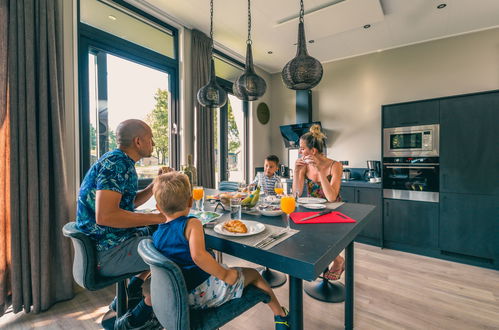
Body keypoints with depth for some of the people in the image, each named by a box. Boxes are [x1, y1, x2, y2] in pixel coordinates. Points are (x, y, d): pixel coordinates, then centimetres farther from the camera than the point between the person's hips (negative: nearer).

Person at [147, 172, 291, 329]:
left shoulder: (156, 235, -1)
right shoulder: (191, 224, -21)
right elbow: (198, 255, -36)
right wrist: (224, 274, -24)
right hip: (204, 292, -7)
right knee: (253, 274, 11)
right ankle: (279, 314, 29)